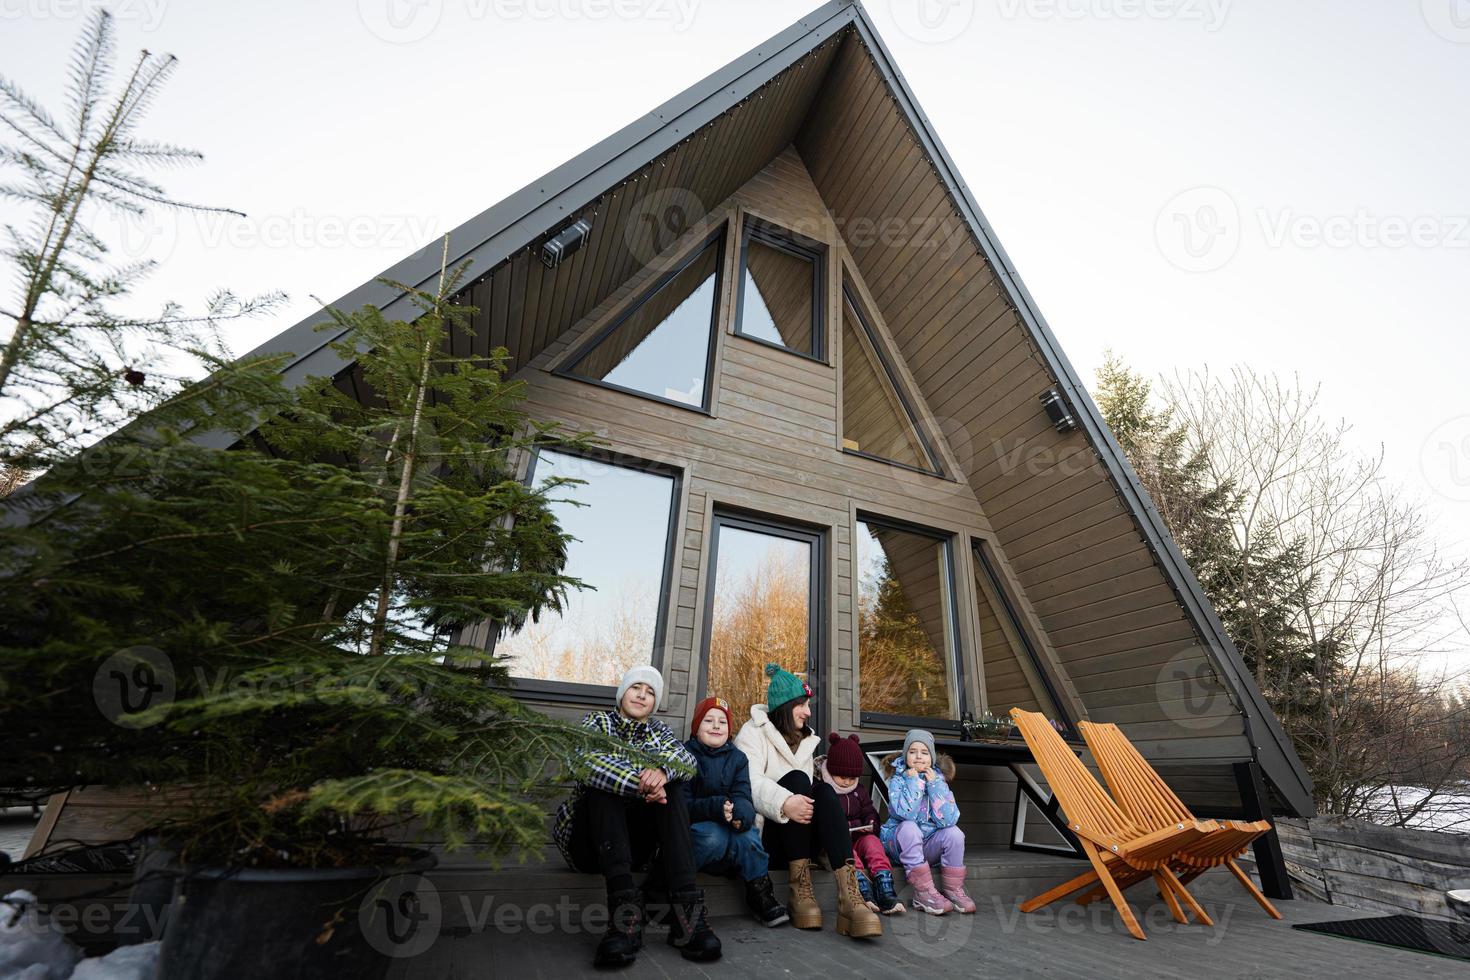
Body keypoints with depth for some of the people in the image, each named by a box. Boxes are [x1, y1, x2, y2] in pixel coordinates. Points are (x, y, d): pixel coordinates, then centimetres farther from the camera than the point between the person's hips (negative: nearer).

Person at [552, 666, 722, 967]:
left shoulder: (659, 730, 11)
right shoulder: (598, 721, 2)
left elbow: (687, 760, -11)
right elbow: (585, 762, -22)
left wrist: (663, 771, -35)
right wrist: (641, 784, -37)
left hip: (634, 842, 3)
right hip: (588, 840, -2)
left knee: (669, 786, -20)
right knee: (602, 780, -27)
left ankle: (686, 907, -34)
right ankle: (624, 907, -42)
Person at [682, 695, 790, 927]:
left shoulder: (737, 758, 8)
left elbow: (742, 797, -4)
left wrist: (741, 814, -30)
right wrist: (716, 807, -32)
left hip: (731, 829, 3)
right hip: (693, 830, -3)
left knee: (748, 836, -30)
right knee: (714, 836, -35)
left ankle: (760, 896, -12)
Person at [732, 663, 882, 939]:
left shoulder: (805, 739, 22)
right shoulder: (753, 732, -1)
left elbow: (808, 793, 14)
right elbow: (749, 782, -20)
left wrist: (803, 804, -10)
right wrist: (784, 803, -37)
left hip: (800, 838, 5)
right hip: (762, 833, -5)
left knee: (823, 790, -25)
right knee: (796, 779, -28)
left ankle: (849, 896, -41)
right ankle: (800, 887, -31)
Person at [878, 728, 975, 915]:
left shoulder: (938, 779, -3)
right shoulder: (898, 780, -10)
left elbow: (948, 819, -18)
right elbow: (905, 813, -30)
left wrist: (934, 784, -21)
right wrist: (914, 780, -24)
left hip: (928, 844, 3)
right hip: (900, 843, -2)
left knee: (954, 833, -23)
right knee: (909, 828, -33)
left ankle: (952, 889, -8)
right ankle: (924, 893, -27)